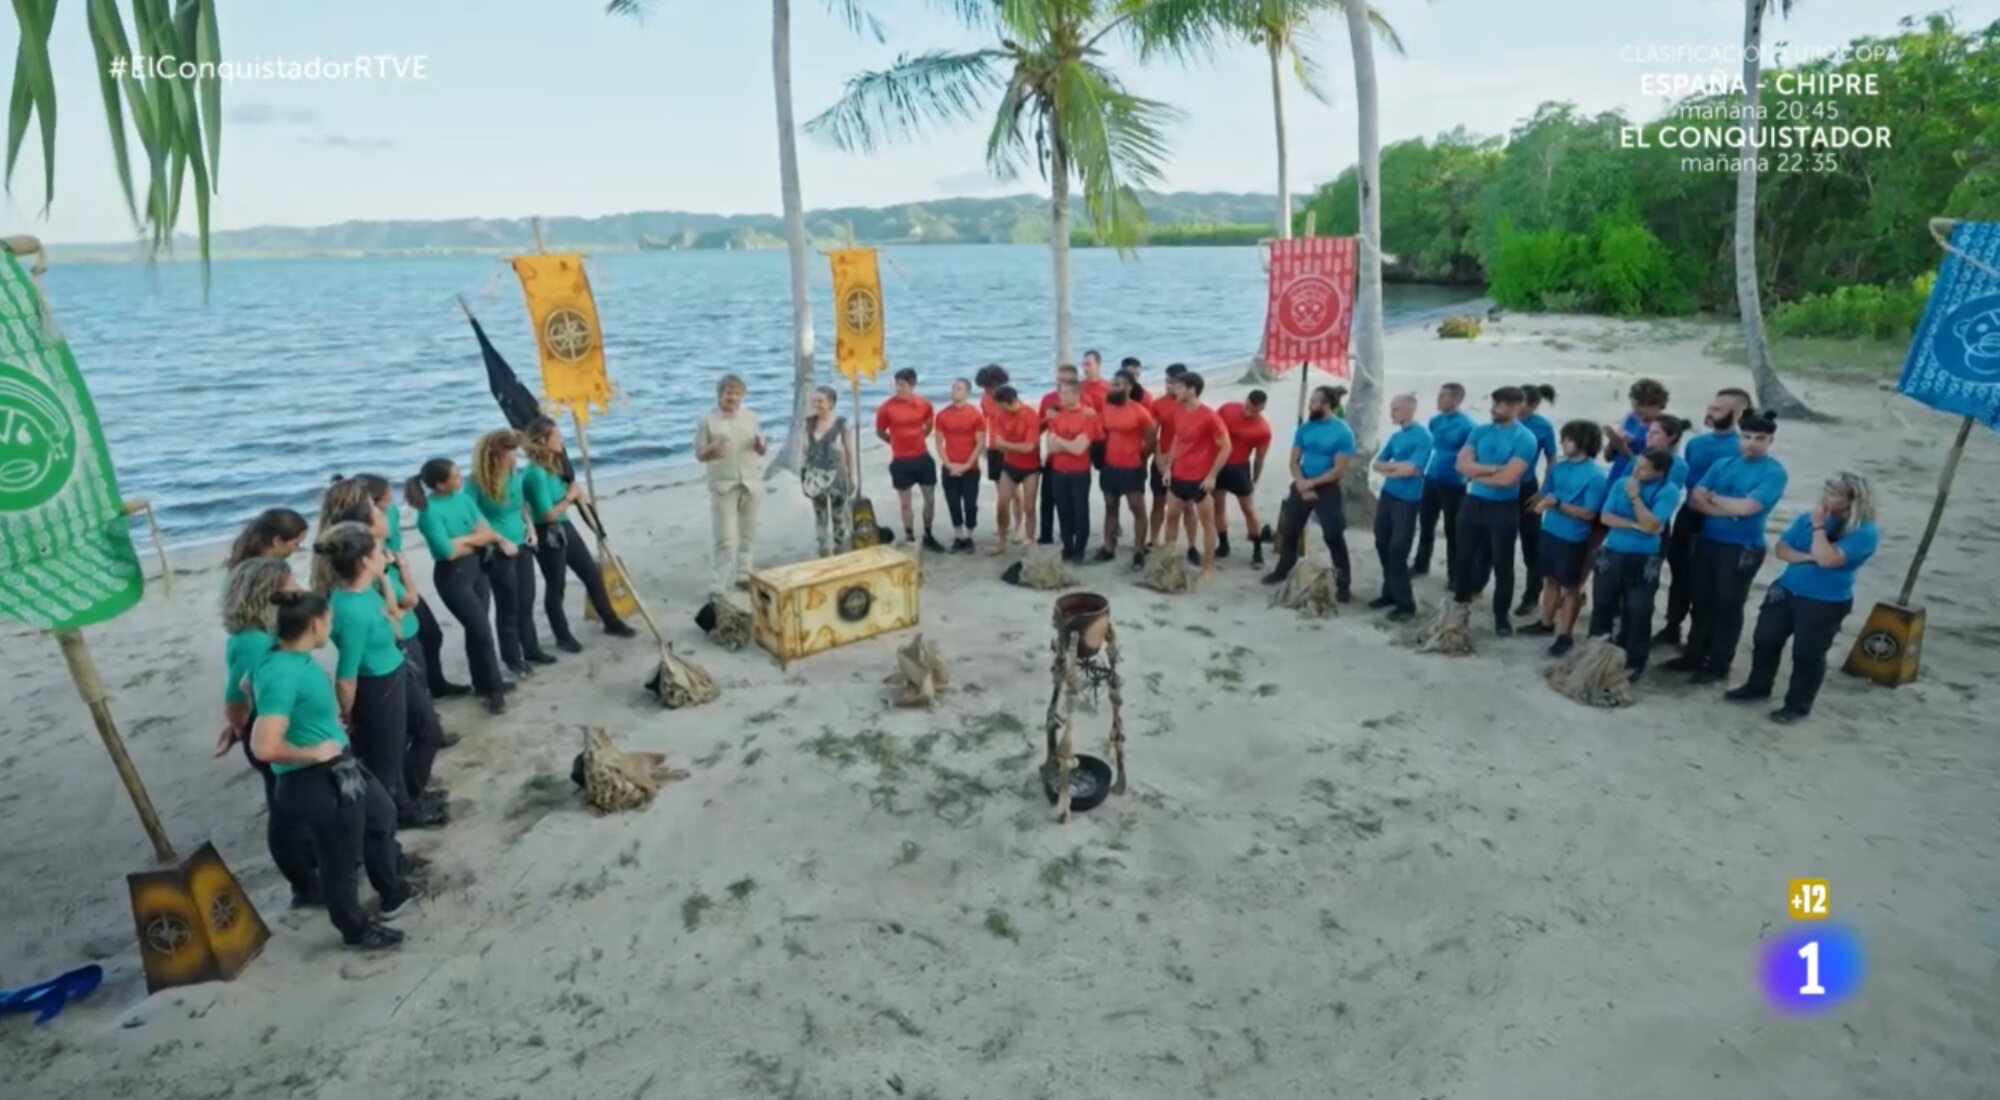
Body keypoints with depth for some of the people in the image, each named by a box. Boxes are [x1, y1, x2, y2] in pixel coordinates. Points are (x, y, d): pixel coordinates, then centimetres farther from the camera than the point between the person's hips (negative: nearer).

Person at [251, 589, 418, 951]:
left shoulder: (294, 658, 0)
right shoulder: (282, 674, -29)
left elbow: (249, 686, 24)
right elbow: (264, 747, -36)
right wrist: (311, 752, -19)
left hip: (341, 767, 10)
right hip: (313, 783, -10)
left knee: (383, 815, 28)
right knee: (340, 858, 12)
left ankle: (394, 894, 50)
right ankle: (357, 929, 37)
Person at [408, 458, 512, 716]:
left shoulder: (463, 498, 1)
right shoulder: (430, 512, -20)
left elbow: (487, 532, -2)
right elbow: (448, 552, -21)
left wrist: (461, 540, -17)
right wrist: (474, 540, -6)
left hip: (476, 568, 6)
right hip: (452, 576, -6)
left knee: (476, 629, 16)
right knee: (482, 631, -2)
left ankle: (483, 683, 30)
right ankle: (494, 689, 12)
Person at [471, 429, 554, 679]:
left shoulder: (517, 473, -1)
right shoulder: (478, 482, -19)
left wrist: (530, 527, 2)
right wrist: (499, 540, -18)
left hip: (522, 546, 6)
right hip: (498, 553, -6)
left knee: (526, 602, 17)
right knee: (508, 607, 6)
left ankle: (531, 651, 33)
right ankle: (513, 659, 22)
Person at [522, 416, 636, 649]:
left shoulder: (556, 464, 4)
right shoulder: (535, 473, -23)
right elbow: (548, 514, -24)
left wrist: (577, 495, -5)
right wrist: (570, 497, -12)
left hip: (566, 528, 9)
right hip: (547, 535, -9)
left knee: (593, 574, 16)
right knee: (556, 586, 7)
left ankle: (611, 622, 31)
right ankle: (563, 637, 24)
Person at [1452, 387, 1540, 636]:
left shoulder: (1525, 439, -11)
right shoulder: (1480, 431, 5)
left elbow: (1508, 478, -20)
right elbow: (1462, 464, -6)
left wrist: (1477, 473, -8)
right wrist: (1493, 468, -16)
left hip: (1504, 508, -4)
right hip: (1473, 502, 4)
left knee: (1502, 563, 6)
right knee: (1465, 556, 13)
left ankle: (1501, 614, 19)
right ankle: (1460, 604, 29)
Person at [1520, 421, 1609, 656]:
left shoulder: (1595, 476, -16)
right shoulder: (1558, 467, 1)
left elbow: (1589, 514, -17)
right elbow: (1545, 494, 10)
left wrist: (1558, 504, -25)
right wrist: (1541, 502, -13)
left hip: (1573, 539, -6)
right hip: (1549, 531, 6)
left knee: (1570, 586, 6)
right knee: (1550, 579, 19)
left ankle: (1566, 634, 16)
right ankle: (1546, 622, 34)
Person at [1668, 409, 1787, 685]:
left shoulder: (1774, 472, -9)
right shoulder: (1722, 465, 7)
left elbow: (1746, 507, -20)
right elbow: (1695, 500, 0)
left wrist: (1712, 497, -5)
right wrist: (1728, 510, -15)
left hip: (1742, 549, -5)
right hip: (1707, 541, 6)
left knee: (1728, 607, 4)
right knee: (1700, 601, 13)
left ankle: (1718, 665, 15)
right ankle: (1694, 656, 25)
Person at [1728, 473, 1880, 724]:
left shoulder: (1865, 532, -16)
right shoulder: (1808, 518, 3)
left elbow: (1828, 559, -29)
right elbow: (1782, 548, 2)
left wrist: (1819, 525, -22)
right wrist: (1808, 557, -17)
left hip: (1825, 604, -6)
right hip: (1785, 591, 6)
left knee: (1807, 654, 2)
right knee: (1765, 639, 13)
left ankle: (1798, 705, 17)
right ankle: (1758, 686, 32)